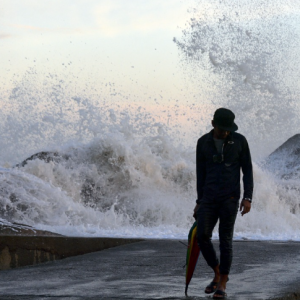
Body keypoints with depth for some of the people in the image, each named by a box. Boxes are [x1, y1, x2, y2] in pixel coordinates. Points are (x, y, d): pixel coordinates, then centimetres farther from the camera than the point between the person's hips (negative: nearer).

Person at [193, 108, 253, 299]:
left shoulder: (240, 141, -3)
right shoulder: (203, 143, 3)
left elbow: (248, 171, -1)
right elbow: (201, 173, 9)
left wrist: (248, 198, -10)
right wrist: (200, 202, 9)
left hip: (230, 198, -2)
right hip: (209, 198, 2)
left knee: (225, 240, -4)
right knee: (202, 236, -8)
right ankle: (218, 274, 15)